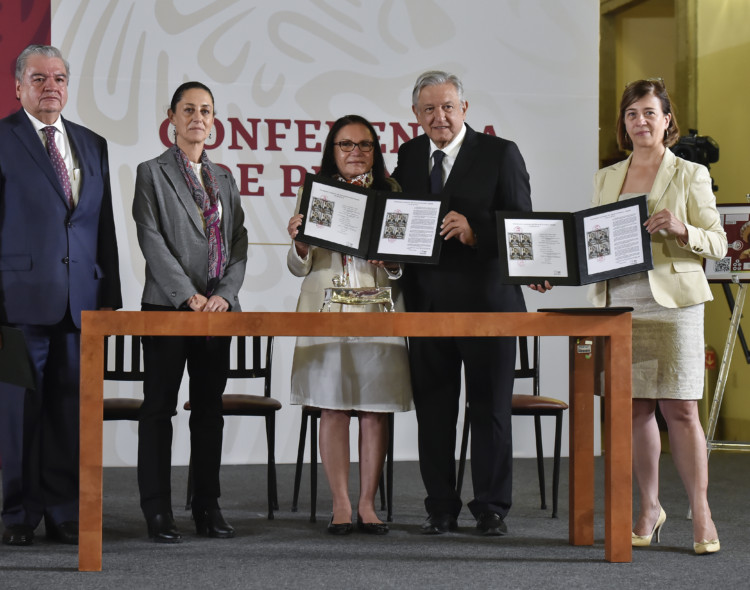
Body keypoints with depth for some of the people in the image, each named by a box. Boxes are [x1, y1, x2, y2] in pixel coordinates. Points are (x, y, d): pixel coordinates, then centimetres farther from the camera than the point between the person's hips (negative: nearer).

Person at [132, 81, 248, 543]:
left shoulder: (225, 180, 16)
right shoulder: (152, 174, 2)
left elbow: (239, 244, 9)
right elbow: (153, 242, -8)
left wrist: (224, 295, -7)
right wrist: (188, 296, -16)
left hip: (218, 309, 5)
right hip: (168, 308, -5)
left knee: (210, 409, 7)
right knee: (159, 409, -1)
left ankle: (208, 506, 13)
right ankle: (158, 511, 3)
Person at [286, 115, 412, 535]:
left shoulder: (391, 196, 9)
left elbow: (405, 268, 8)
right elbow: (299, 268, 8)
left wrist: (391, 263, -13)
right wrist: (299, 243, -12)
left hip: (378, 313, 1)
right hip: (327, 311, -1)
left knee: (377, 409, 1)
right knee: (333, 409, -1)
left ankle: (368, 504, 9)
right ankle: (341, 504, 7)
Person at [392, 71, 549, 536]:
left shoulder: (500, 154, -3)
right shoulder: (409, 156, 10)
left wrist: (475, 231, -25)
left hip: (486, 301, -4)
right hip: (426, 301, 4)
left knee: (490, 407, 4)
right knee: (433, 409, 8)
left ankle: (492, 508, 14)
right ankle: (441, 509, 17)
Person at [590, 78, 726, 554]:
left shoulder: (691, 175, 3)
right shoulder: (606, 179, 15)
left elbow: (718, 243, 0)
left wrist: (681, 230, -18)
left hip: (672, 303, -4)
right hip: (620, 303, 4)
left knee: (680, 409, -7)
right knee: (636, 408, 6)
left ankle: (702, 514, 0)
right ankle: (650, 509, 17)